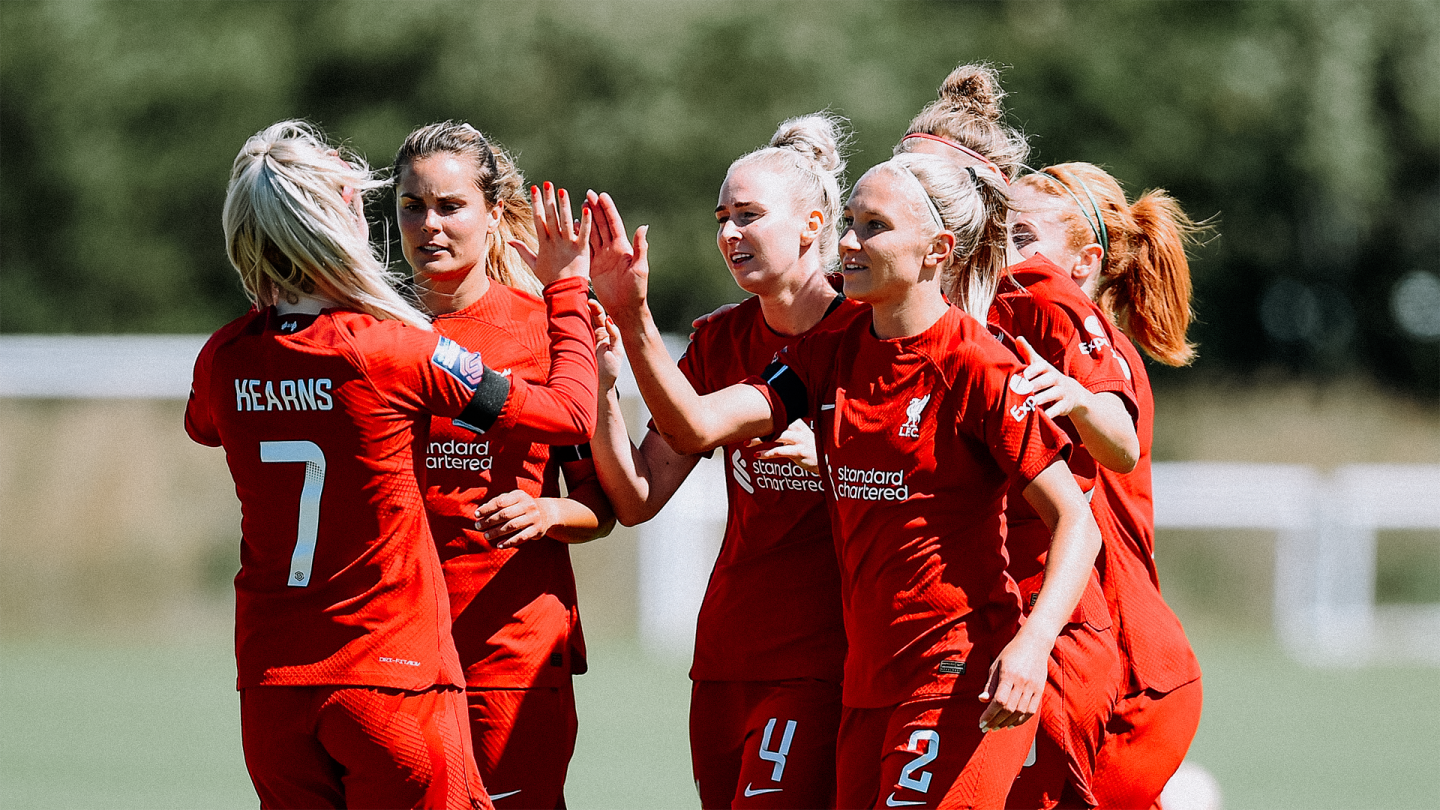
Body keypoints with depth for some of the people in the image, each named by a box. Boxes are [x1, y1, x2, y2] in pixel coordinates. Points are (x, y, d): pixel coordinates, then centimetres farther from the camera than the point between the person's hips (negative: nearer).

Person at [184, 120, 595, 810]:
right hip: (389, 679, -4)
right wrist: (568, 286, 11)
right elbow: (569, 413, -4)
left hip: (270, 688, 5)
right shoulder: (393, 351, -14)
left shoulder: (223, 358, -1)